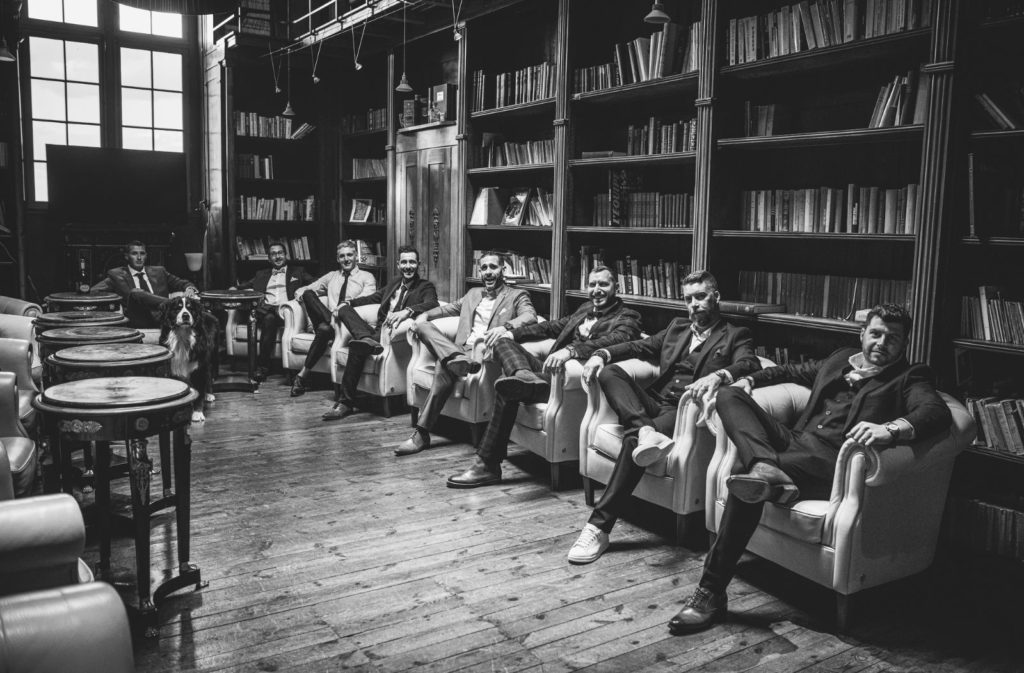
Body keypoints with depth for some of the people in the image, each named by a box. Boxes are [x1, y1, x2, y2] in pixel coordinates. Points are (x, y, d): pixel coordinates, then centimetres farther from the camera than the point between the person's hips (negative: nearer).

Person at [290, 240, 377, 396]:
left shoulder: (366, 277, 12)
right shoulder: (331, 276, 25)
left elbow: (367, 299, -9)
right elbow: (302, 291, 22)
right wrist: (302, 293, -5)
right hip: (328, 321, 4)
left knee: (324, 329, -36)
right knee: (308, 294, -20)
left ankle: (302, 376, -27)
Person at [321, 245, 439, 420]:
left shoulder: (425, 287, 1)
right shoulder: (395, 283, 23)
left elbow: (432, 304, -20)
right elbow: (374, 297, 35)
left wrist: (407, 311, -38)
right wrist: (348, 303, 21)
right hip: (377, 332, 7)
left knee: (356, 348, -32)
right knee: (344, 309, -5)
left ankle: (346, 402, -26)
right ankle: (366, 340, -32)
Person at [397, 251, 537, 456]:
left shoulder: (517, 296, 8)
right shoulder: (473, 294, 29)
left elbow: (530, 316, -11)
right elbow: (449, 308, 33)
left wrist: (506, 326, -31)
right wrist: (424, 315, 12)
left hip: (485, 352, -6)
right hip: (462, 349, 6)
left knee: (444, 367, -33)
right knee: (423, 326, -14)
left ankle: (422, 434, -29)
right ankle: (456, 358, -38)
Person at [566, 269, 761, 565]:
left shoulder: (736, 335, 9)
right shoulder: (677, 327, 25)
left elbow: (750, 365, -11)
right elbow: (639, 347, 18)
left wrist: (717, 375, -33)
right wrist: (601, 354, -2)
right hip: (653, 403, 6)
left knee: (632, 439, -33)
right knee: (610, 372, -19)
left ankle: (599, 526, -31)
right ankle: (646, 430, -42)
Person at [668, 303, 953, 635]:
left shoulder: (909, 378, 7)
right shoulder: (840, 359, 26)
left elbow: (937, 412, -13)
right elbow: (795, 371, 40)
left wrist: (891, 428, -35)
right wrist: (750, 380, 21)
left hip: (832, 461, -7)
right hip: (795, 442, 7)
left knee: (746, 487, -31)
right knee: (728, 395, -7)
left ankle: (712, 591, -24)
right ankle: (766, 469, -35)